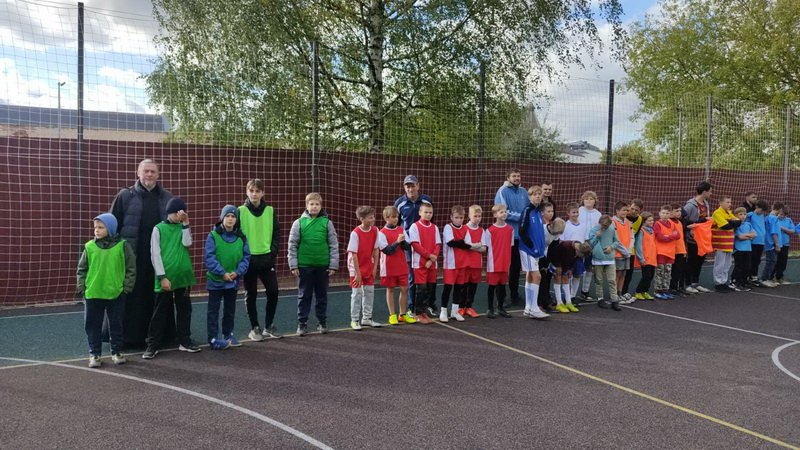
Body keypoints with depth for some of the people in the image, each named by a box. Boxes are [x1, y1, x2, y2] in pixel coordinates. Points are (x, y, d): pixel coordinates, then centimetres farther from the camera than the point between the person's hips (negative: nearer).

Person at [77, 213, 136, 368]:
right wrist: (82, 287, 0)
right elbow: (82, 269, 8)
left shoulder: (122, 246, -5)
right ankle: (94, 354, 21)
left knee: (116, 325, 10)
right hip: (92, 294, 2)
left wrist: (126, 287, -5)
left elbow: (131, 269, -1)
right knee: (92, 325, 8)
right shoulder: (90, 246, 0)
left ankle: (117, 352, 24)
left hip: (116, 294, -2)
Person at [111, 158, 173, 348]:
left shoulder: (167, 198, 10)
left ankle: (162, 334, 19)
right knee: (133, 298, 0)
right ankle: (130, 335, 11)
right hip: (132, 257, -2)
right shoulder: (125, 196, 3)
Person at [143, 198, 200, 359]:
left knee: (184, 309, 11)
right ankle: (153, 345, 9)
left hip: (183, 276, 4)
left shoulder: (182, 228, 10)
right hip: (165, 277, -4)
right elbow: (155, 255, -6)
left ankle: (184, 341, 21)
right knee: (160, 312, 2)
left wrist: (185, 223, -9)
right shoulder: (159, 229, -2)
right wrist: (162, 277, -12)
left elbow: (187, 243, -9)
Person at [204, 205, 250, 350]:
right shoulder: (213, 236, -10)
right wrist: (222, 273, -19)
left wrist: (238, 272, -13)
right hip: (215, 280, -4)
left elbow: (246, 257, 1)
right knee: (213, 310, 4)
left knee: (230, 309, 17)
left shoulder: (241, 237, 1)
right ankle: (213, 338, 10)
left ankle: (228, 334, 32)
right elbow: (209, 258, -14)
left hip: (233, 281, 4)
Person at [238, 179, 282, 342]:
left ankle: (268, 326, 16)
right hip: (248, 259, -2)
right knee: (251, 295, 5)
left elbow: (276, 234, 7)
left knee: (273, 291, 0)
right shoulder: (241, 211, -3)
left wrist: (273, 253, -4)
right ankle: (255, 328, 18)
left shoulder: (270, 211, 4)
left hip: (267, 258, 2)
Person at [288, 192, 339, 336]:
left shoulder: (327, 223, 0)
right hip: (304, 266, -1)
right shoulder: (299, 223, -1)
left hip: (323, 266, 1)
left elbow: (334, 245, 1)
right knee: (304, 296, 8)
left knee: (322, 296, 11)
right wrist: (293, 265, -3)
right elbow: (292, 245, 1)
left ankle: (322, 322, 23)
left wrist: (333, 265, -2)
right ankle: (302, 323, 17)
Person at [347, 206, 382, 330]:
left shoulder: (375, 231, -5)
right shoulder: (355, 233, -21)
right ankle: (354, 320, 9)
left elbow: (375, 250, 2)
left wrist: (375, 267, 0)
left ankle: (367, 318, 23)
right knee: (357, 294, -1)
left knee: (369, 292, 11)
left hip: (369, 267, 6)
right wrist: (357, 273, -18)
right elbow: (354, 254, -20)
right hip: (356, 268, -6)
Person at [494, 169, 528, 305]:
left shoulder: (523, 192, 10)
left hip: (520, 234, 5)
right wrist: (520, 216, -12)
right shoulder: (503, 192, -7)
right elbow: (502, 211, -14)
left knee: (516, 265, 13)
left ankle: (514, 294, 25)